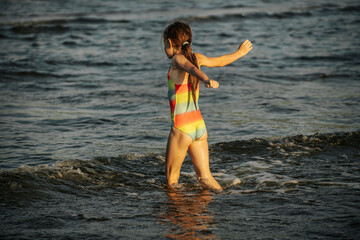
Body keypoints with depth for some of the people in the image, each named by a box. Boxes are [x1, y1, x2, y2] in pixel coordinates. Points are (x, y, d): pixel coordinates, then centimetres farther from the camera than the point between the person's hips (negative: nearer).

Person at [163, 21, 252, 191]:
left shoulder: (178, 59, -10)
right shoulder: (196, 57, 9)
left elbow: (192, 68, -31)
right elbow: (220, 61, 26)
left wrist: (206, 80, -52)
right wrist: (239, 53, 45)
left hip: (181, 128, -7)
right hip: (199, 126, 7)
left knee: (172, 181, 5)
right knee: (205, 177, 8)